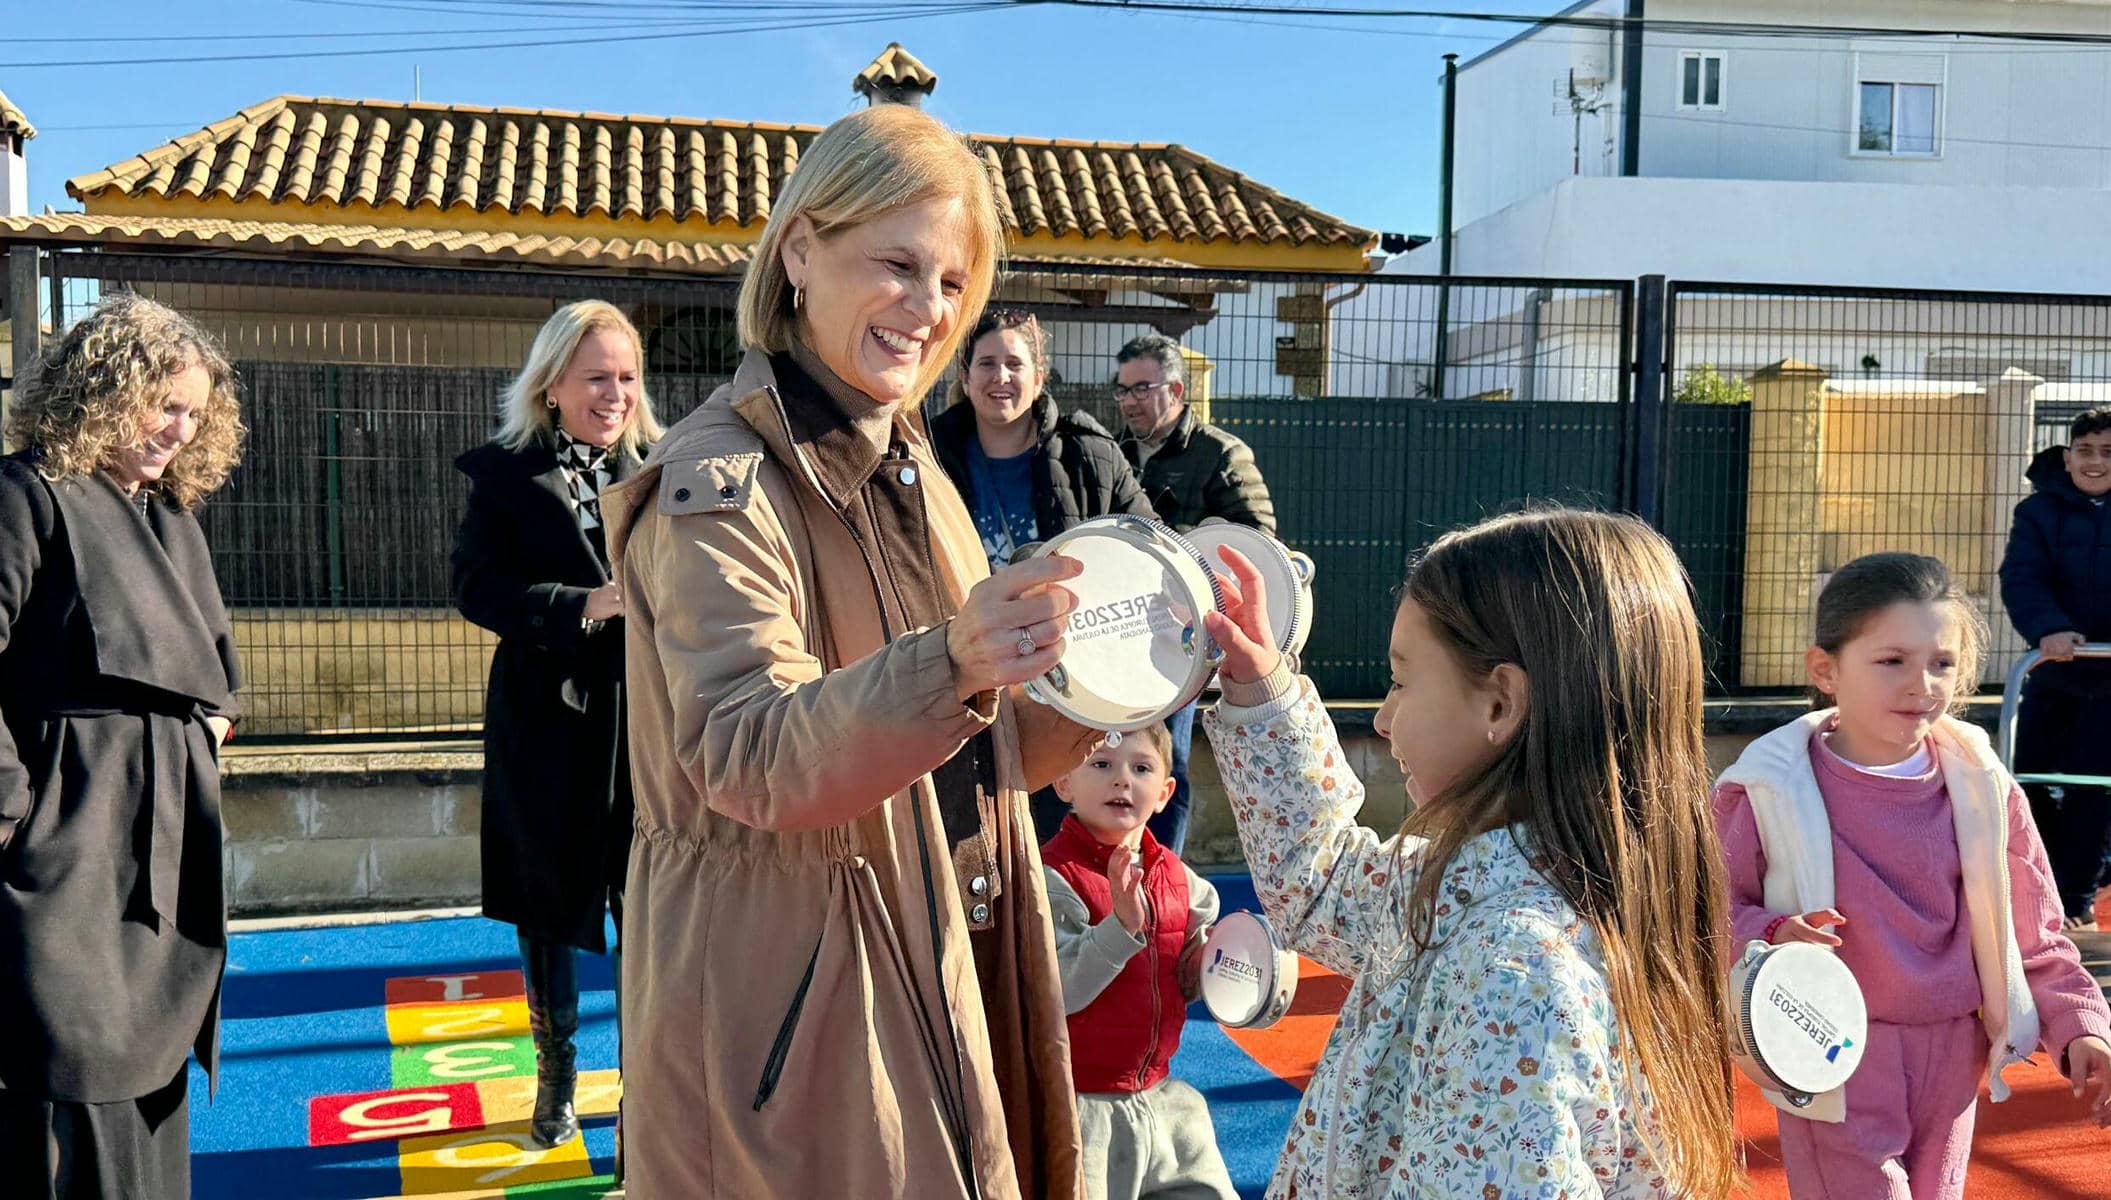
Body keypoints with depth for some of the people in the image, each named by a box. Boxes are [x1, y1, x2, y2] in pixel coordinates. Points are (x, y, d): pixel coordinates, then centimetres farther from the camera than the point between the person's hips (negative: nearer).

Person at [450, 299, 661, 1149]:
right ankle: (556, 1079, 32)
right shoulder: (504, 475, 2)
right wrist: (584, 605, -21)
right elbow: (477, 586, -8)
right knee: (548, 905, 13)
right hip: (545, 724, 0)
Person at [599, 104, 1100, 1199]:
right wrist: (947, 665, -42)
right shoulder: (721, 484, -15)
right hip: (786, 1006, -7)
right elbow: (747, 759, -27)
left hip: (932, 978, 8)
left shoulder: (906, 472, 11)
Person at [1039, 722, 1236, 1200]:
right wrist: (1121, 925, -34)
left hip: (1163, 1102, 7)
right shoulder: (1053, 878, -17)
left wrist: (1207, 964, -5)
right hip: (1084, 1110, -6)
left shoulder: (1177, 876, 5)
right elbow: (1057, 991, -26)